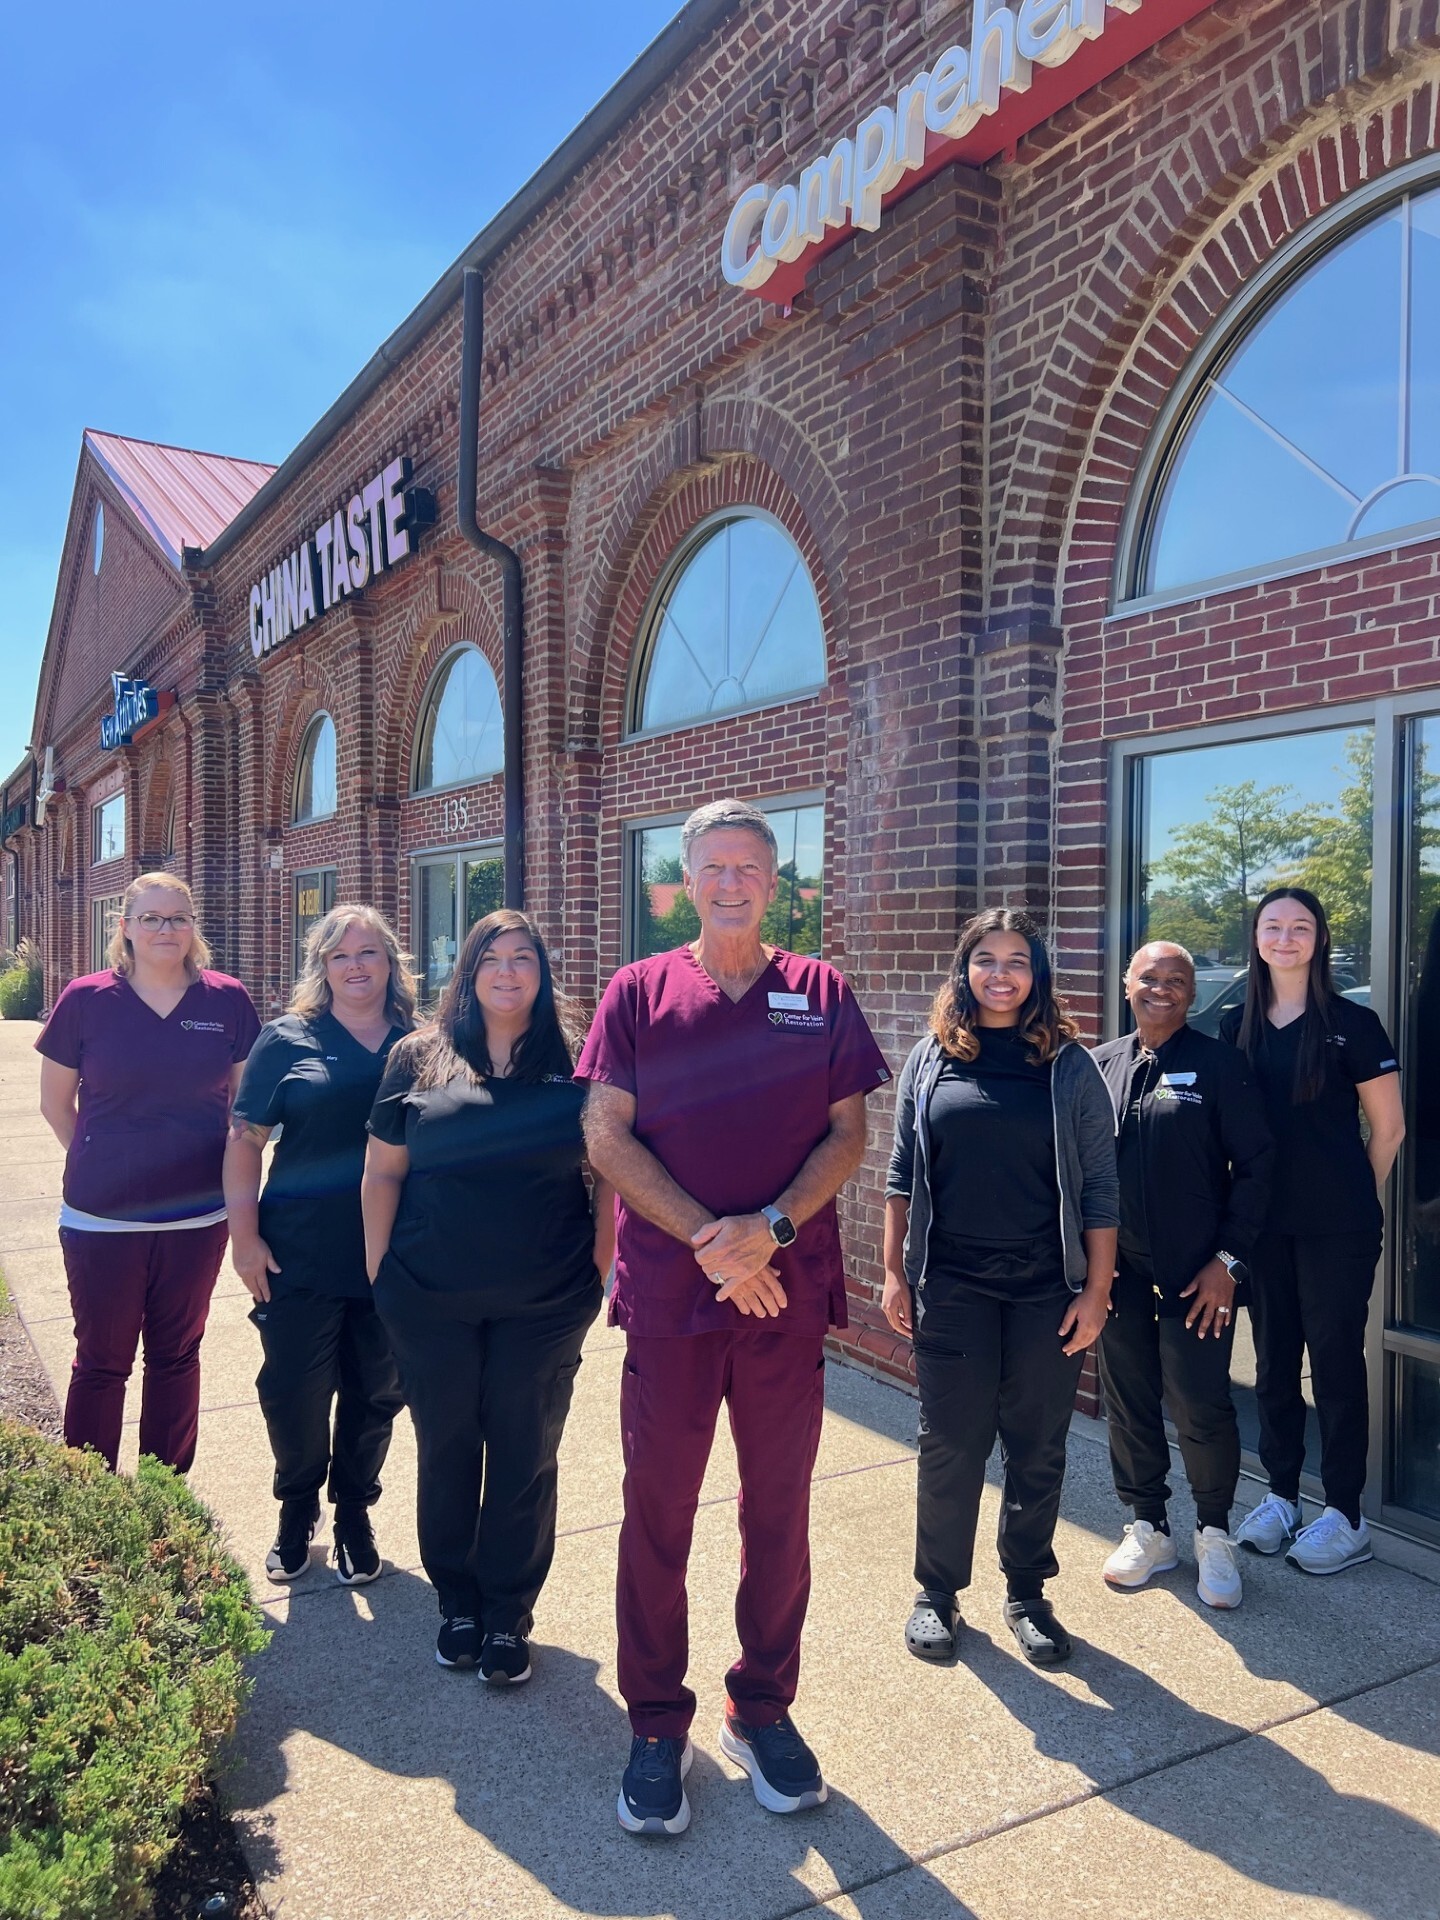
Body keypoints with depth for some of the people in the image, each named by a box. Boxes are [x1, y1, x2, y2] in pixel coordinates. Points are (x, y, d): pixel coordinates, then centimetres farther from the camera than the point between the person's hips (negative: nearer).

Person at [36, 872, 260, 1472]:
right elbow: (55, 1103, 5)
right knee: (101, 1361, 11)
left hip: (197, 1216, 2)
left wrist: (227, 1172, 5)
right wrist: (102, 1166, 8)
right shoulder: (86, 1000, -6)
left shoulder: (227, 1000, -3)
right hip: (102, 1220, -1)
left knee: (176, 1356, 16)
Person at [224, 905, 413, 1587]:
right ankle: (296, 1511, 31)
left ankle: (353, 1515, 33)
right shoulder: (288, 1040, 0)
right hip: (301, 1255, -1)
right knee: (293, 1391, 5)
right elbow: (245, 1139, 0)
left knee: (375, 1393, 11)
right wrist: (244, 1233, -7)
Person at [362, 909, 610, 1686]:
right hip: (431, 1301, 1)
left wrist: (598, 1261, -1)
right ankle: (456, 1602, 34)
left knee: (525, 1458, 10)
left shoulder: (576, 1061, 0)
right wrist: (379, 1271, 1)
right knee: (446, 1451, 14)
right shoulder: (419, 1058, 1)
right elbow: (382, 1171, 3)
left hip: (544, 1303, 0)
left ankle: (508, 1616, 28)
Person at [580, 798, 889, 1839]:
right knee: (657, 1507, 8)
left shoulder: (819, 993, 4)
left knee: (779, 1507, 12)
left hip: (789, 1290, 1)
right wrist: (706, 1240, -14)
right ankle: (658, 1723, 26)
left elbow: (848, 1134, 1)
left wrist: (771, 1227, -14)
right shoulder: (640, 992, 2)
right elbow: (607, 1135, -4)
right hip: (668, 1288, -1)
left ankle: (765, 1709, 31)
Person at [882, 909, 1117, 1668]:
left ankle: (1027, 1593, 29)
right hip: (951, 1288, 0)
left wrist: (1096, 1291, -4)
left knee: (1038, 1449, 11)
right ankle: (937, 1590, 25)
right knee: (951, 1445, 7)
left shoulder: (1069, 1066, 0)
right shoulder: (931, 1059, 3)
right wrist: (894, 1272, 3)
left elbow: (1098, 1187, 0)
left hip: (1047, 1291, 0)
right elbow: (902, 1173, 6)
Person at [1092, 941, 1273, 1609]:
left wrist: (1228, 1260, -9)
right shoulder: (1099, 1065, 6)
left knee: (1201, 1407, 1)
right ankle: (1149, 1528, 30)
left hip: (1197, 1274, -3)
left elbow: (1254, 1165, -4)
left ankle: (1214, 1537, 24)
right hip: (1119, 1272, 4)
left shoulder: (1220, 1064, -4)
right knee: (1128, 1402, 12)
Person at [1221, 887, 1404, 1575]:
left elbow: (1388, 1129, -1)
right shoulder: (1237, 1026, 5)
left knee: (1336, 1361, 4)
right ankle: (1281, 1496, 28)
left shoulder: (1351, 1023, -7)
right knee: (1273, 1358, 13)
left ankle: (1346, 1516, 18)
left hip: (1336, 1228, -4)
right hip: (1263, 1224, 4)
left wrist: (1349, 1198, 6)